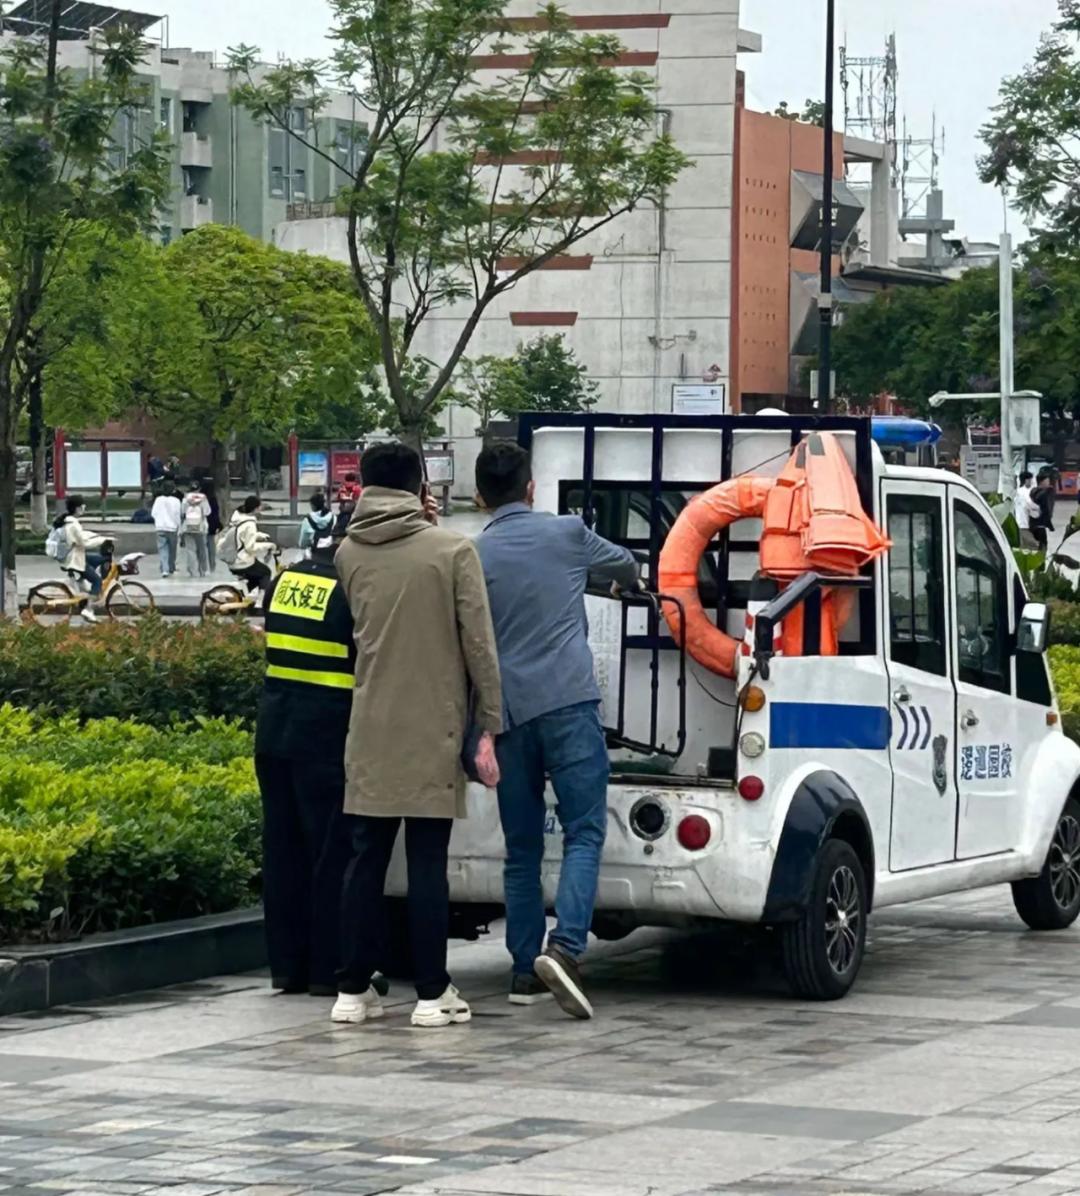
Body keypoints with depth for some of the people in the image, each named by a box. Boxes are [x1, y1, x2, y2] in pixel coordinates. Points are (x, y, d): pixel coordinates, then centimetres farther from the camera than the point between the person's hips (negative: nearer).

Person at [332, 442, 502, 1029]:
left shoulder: (349, 553, 4)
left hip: (370, 732, 3)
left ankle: (353, 990, 10)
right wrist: (488, 727, -2)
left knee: (365, 859, 8)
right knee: (428, 862, 1)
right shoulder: (452, 550, -6)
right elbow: (479, 645, -7)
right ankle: (432, 994, 3)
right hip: (433, 733, -3)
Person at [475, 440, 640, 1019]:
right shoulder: (567, 533, 7)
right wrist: (630, 581, 50)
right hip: (568, 702, -2)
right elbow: (624, 564, 27)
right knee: (583, 833, -6)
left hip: (507, 711, 2)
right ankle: (564, 947, -25)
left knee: (521, 847, 11)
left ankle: (525, 969, 13)